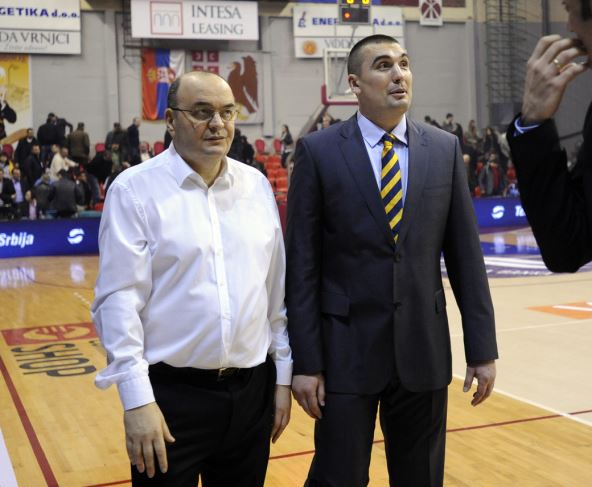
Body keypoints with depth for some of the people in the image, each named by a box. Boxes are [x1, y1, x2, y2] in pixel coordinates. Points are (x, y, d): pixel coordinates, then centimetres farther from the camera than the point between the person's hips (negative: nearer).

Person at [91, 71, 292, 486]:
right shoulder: (135, 189, -7)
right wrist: (137, 400, -14)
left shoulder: (257, 185, 7)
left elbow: (276, 288, 10)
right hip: (172, 395, -4)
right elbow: (119, 300, -11)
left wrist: (283, 373, 10)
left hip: (252, 391, 4)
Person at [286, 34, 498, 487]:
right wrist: (305, 361, -8)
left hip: (424, 349, 3)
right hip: (345, 351, -2)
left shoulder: (445, 149, 3)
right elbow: (302, 263, -5)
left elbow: (465, 254, 4)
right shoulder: (318, 151, -4)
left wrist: (483, 348, 3)